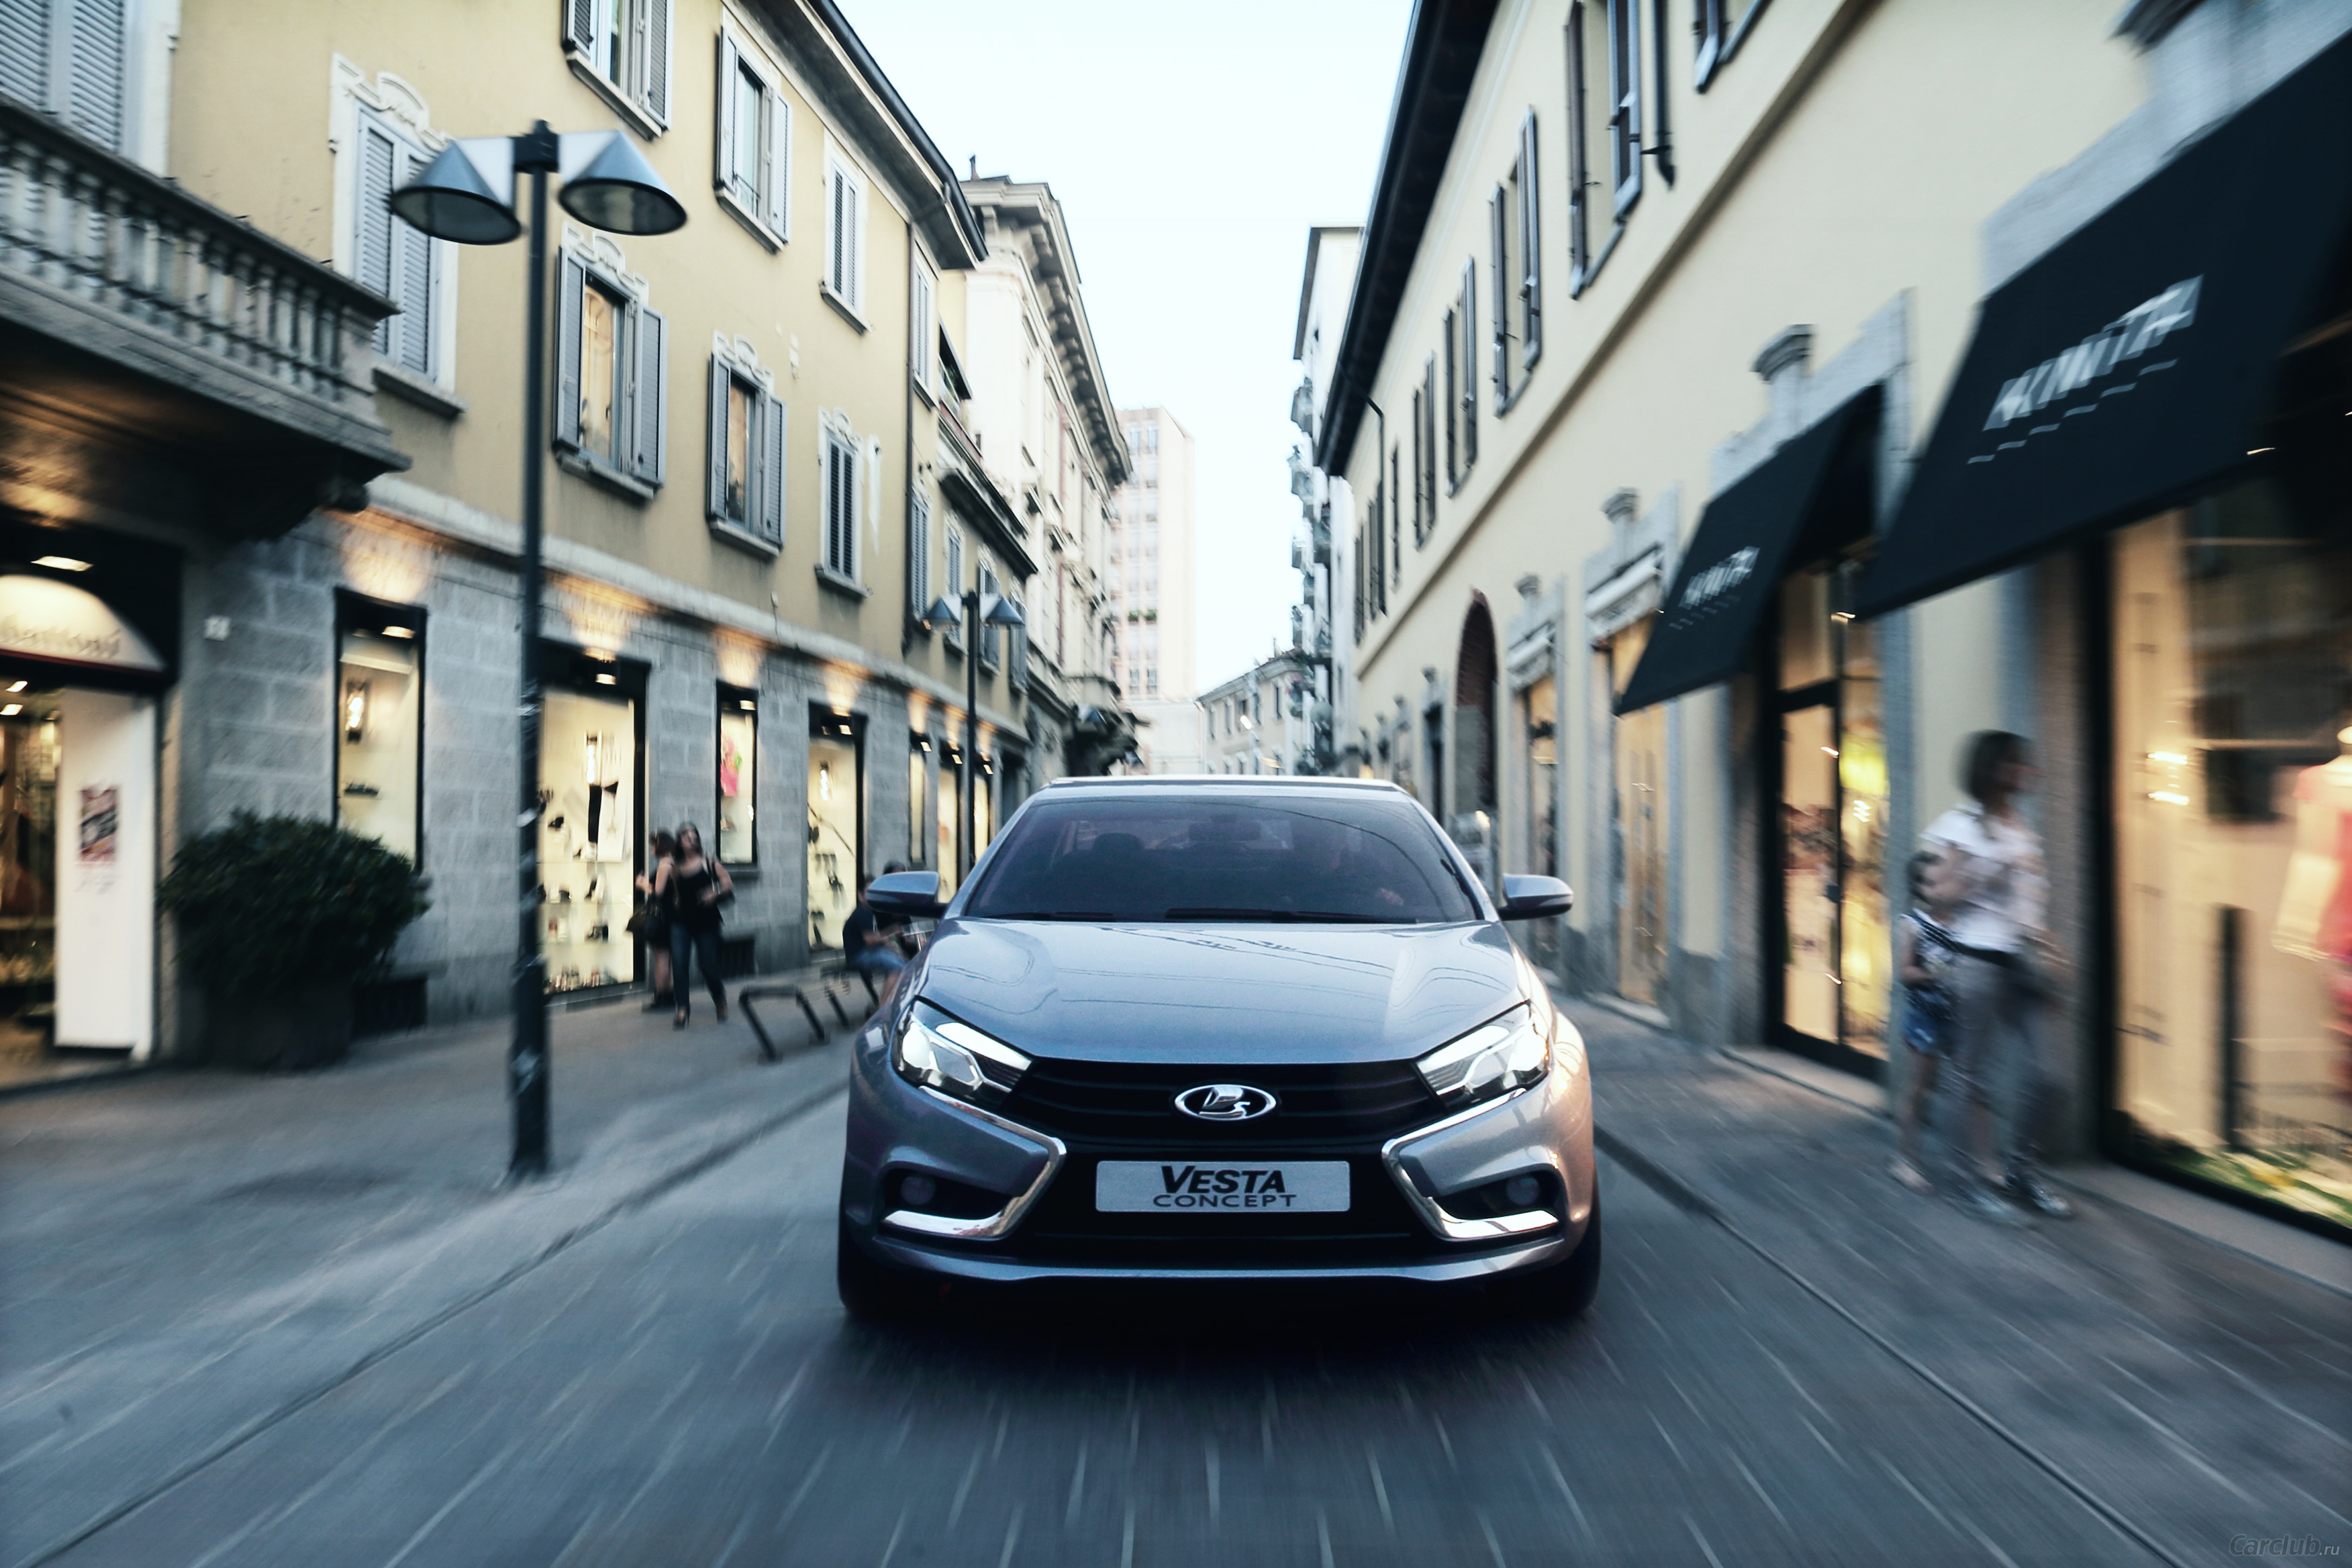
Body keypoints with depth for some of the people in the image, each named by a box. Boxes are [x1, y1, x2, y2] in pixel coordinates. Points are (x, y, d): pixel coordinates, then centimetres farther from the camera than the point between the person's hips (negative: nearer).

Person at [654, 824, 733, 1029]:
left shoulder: (709, 863, 0)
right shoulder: (672, 865, 3)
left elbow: (728, 885, 0)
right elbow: (659, 892, -6)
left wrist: (715, 893, -18)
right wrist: (664, 870, -13)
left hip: (706, 922, -1)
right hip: (680, 922, 1)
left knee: (709, 966, 2)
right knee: (679, 965, -10)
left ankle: (720, 1002, 28)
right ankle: (683, 1010, -5)